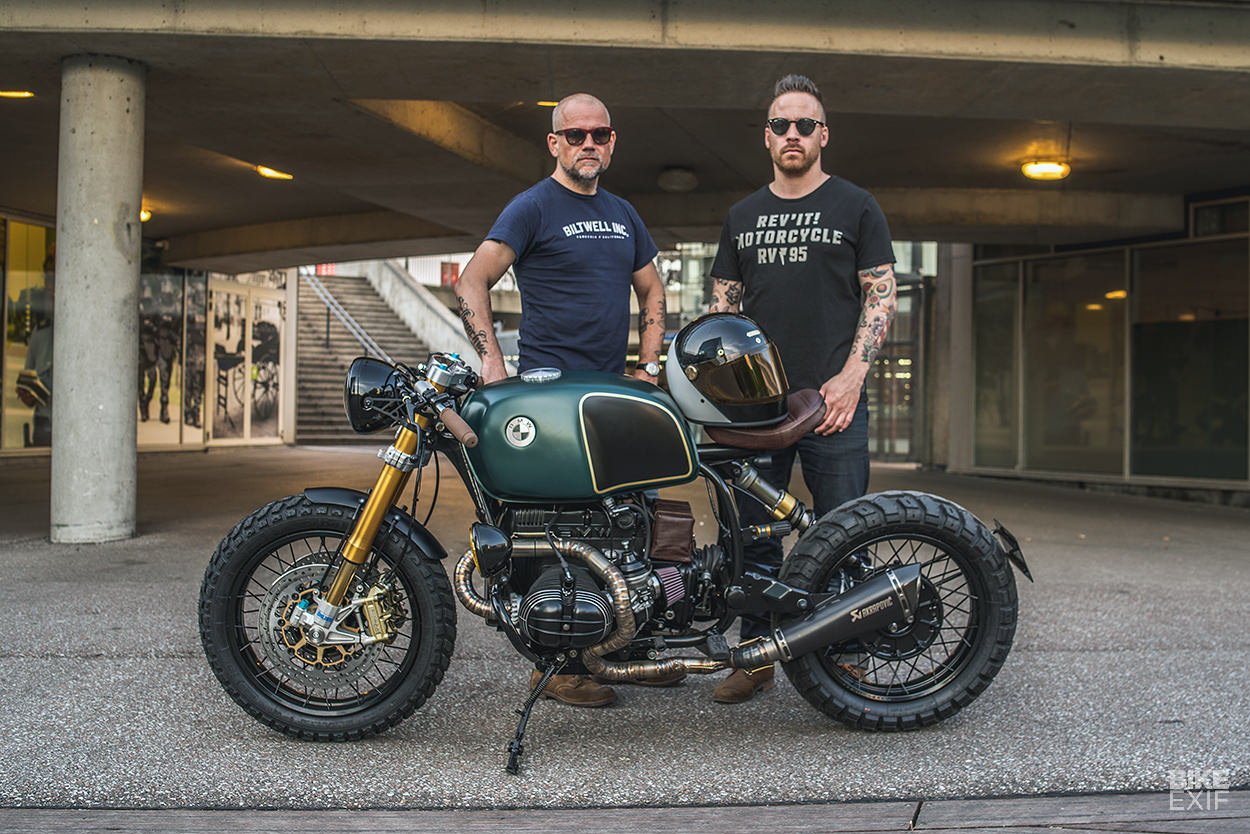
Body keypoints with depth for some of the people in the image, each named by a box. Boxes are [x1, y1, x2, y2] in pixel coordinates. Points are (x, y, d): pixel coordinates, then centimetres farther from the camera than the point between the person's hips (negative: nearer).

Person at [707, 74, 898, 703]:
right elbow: (723, 304, 18)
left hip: (833, 399, -3)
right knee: (753, 531, 5)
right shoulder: (742, 216, 18)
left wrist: (851, 375, -10)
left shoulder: (856, 207, 7)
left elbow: (881, 296, 2)